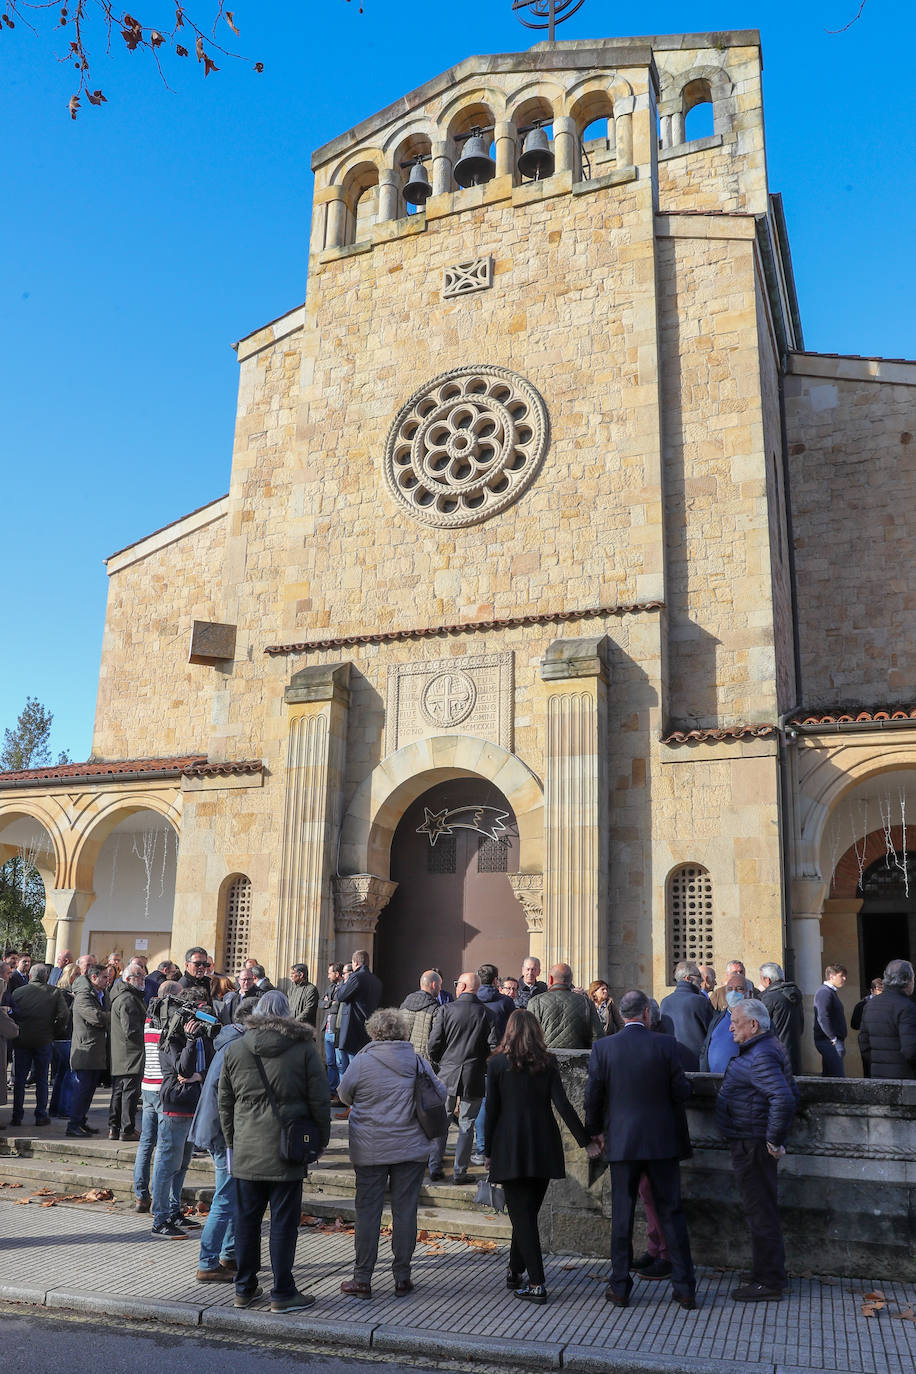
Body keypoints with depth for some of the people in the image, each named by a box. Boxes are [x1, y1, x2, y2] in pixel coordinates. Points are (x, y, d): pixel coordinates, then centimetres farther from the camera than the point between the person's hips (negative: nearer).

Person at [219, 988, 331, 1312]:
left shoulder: (234, 1051, 4)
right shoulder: (304, 1049, -5)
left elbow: (224, 1103, 10)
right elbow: (319, 1101, -3)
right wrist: (320, 1140, 8)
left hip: (245, 1152, 3)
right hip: (287, 1152, -3)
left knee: (246, 1221, 14)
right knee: (283, 1223, 5)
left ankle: (244, 1289, 23)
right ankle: (282, 1294, 11)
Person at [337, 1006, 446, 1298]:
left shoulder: (361, 1063, -10)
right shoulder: (418, 1062, -3)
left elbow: (344, 1095, 5)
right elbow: (440, 1094, 7)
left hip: (369, 1150, -1)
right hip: (411, 1148, 2)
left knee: (367, 1212, 8)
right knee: (405, 1211, 9)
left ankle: (362, 1279, 14)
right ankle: (402, 1279, 16)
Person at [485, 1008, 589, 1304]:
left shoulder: (497, 1063, -3)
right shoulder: (547, 1062, 1)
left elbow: (491, 1110, -2)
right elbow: (562, 1104, -6)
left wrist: (489, 1151, 5)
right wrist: (585, 1139, -2)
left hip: (510, 1147, -3)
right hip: (543, 1147, 3)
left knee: (521, 1214, 1)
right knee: (529, 1211, 16)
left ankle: (537, 1284, -4)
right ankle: (516, 1271, 25)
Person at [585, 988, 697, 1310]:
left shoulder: (603, 1047, -6)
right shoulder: (665, 1045, -9)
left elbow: (593, 1095, -2)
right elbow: (681, 1091, -7)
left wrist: (595, 1130, 12)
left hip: (621, 1141, 0)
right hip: (663, 1141, 0)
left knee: (622, 1215, 9)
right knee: (671, 1212, 11)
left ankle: (620, 1287, 16)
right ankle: (684, 1287, 16)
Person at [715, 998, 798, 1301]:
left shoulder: (760, 1056, -22)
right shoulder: (766, 1049, 12)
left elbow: (784, 1098, -33)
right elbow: (791, 1095, 19)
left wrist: (774, 1140, -23)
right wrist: (778, 1135, 17)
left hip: (752, 1147, -11)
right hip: (751, 1143, 11)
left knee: (759, 1211, -1)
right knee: (761, 1210, 19)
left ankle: (768, 1282, 10)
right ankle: (768, 1276, 30)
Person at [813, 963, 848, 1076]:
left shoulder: (832, 992, 21)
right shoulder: (824, 992, -13)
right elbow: (822, 1018, -21)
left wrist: (840, 1040, 18)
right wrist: (833, 1038, -22)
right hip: (829, 1041, -10)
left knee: (828, 1077, 11)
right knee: (838, 1076, -13)